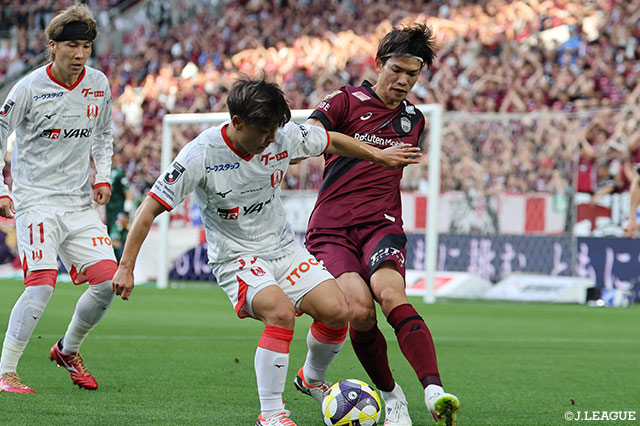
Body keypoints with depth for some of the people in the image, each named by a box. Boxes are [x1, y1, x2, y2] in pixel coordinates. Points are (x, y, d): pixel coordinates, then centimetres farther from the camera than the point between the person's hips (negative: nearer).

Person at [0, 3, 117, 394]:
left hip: (80, 203, 5)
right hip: (36, 200, -5)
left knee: (109, 279, -6)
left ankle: (68, 351, 19)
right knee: (42, 284, -20)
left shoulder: (99, 85, 5)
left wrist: (103, 177, 9)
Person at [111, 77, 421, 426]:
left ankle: (312, 378, 19)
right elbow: (150, 208, -16)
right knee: (281, 312, -32)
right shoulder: (200, 156, -21)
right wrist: (126, 267, -18)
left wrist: (380, 156, 20)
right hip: (235, 258, -5)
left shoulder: (284, 136, -9)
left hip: (283, 248, 5)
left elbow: (332, 142, 12)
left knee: (337, 311, -13)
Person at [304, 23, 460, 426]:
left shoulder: (413, 119, 16)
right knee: (359, 311, -25)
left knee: (391, 294, -29)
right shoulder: (347, 101, 2)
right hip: (331, 227, -2)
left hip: (381, 226, 2)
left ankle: (435, 392, -43)